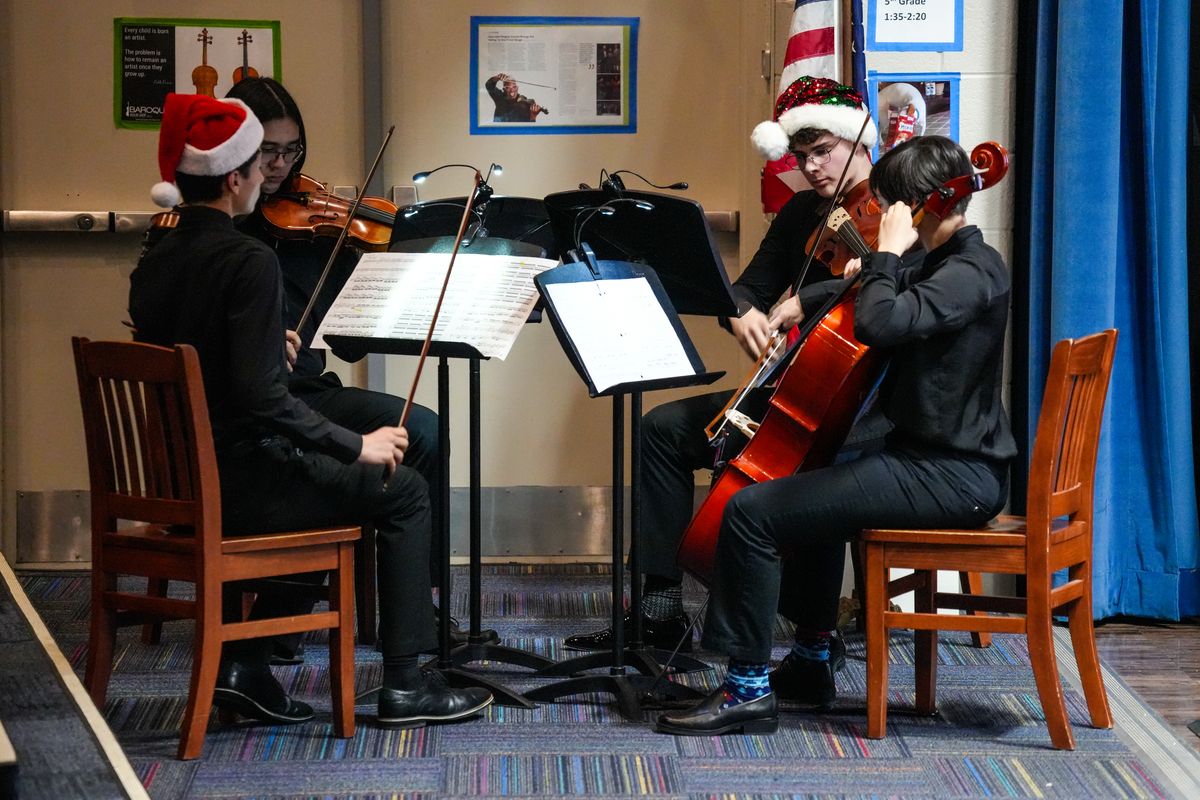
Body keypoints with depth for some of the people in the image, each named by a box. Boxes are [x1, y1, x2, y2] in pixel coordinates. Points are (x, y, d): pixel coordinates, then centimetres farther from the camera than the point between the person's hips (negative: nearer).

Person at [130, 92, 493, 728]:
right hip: (237, 482, -8)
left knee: (330, 482, 31)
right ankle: (404, 685, 9)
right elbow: (261, 396, -26)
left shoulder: (153, 265, 6)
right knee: (403, 491, 9)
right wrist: (357, 445, -17)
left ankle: (244, 663, 21)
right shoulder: (249, 260, -19)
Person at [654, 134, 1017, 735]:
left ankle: (748, 688, -9)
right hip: (937, 459, 11)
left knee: (752, 511, -16)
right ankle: (810, 662, 41)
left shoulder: (971, 272, -17)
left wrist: (888, 251, -18)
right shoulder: (947, 265, 15)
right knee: (814, 489, 35)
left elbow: (880, 324, -34)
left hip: (952, 477, -11)